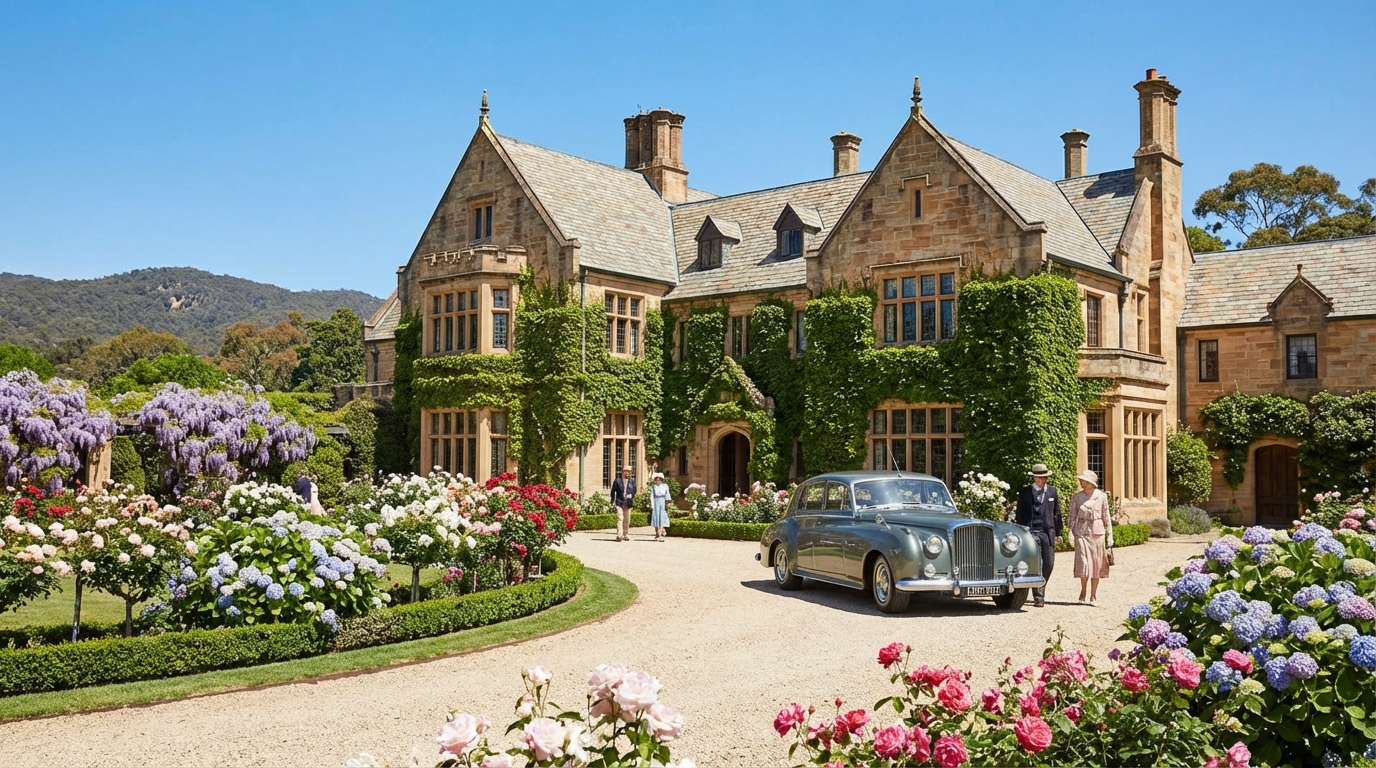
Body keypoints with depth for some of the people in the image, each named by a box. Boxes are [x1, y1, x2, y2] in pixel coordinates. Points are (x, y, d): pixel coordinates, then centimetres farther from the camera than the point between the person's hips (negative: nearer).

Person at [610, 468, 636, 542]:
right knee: (620, 518, -13)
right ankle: (619, 535, -19)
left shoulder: (632, 482, 10)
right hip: (619, 502, -3)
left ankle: (626, 535, 19)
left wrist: (631, 496, -1)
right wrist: (612, 500, 2)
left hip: (628, 502, 3)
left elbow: (634, 491, 16)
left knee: (627, 520, 8)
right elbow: (613, 491, 7)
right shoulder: (617, 481, 3)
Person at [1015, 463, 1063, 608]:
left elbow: (1057, 513, 14)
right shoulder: (1024, 493, 3)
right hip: (1031, 532, -3)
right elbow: (1020, 515, 4)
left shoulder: (1052, 491, 12)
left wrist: (1058, 532, 11)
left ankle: (1041, 589, 25)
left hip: (1048, 532, 3)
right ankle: (1038, 597, -5)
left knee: (1049, 564, 0)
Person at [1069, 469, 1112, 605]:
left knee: (1096, 563, 2)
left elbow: (1106, 516, 9)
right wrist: (1071, 531, -5)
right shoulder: (1076, 497, 2)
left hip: (1097, 532, 1)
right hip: (1081, 531, -1)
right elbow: (1072, 515, 5)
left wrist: (1110, 534, 8)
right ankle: (1083, 591, 15)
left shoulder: (1101, 496, 3)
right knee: (1083, 563, -8)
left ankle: (1094, 596, 11)